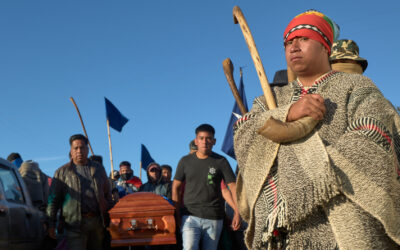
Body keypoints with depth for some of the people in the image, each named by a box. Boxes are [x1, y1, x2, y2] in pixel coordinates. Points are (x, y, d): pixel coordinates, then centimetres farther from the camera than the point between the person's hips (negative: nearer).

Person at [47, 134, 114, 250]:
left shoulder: (98, 169, 17)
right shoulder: (62, 172, 7)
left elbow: (107, 194, 18)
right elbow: (53, 199, 4)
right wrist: (51, 224, -4)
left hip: (97, 222, 3)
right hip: (75, 223, -3)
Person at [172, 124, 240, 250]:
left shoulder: (220, 161, 2)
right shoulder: (185, 161, 5)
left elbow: (233, 186, -1)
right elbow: (176, 187, 11)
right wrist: (176, 213, 6)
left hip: (214, 218, 0)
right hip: (190, 216, 0)